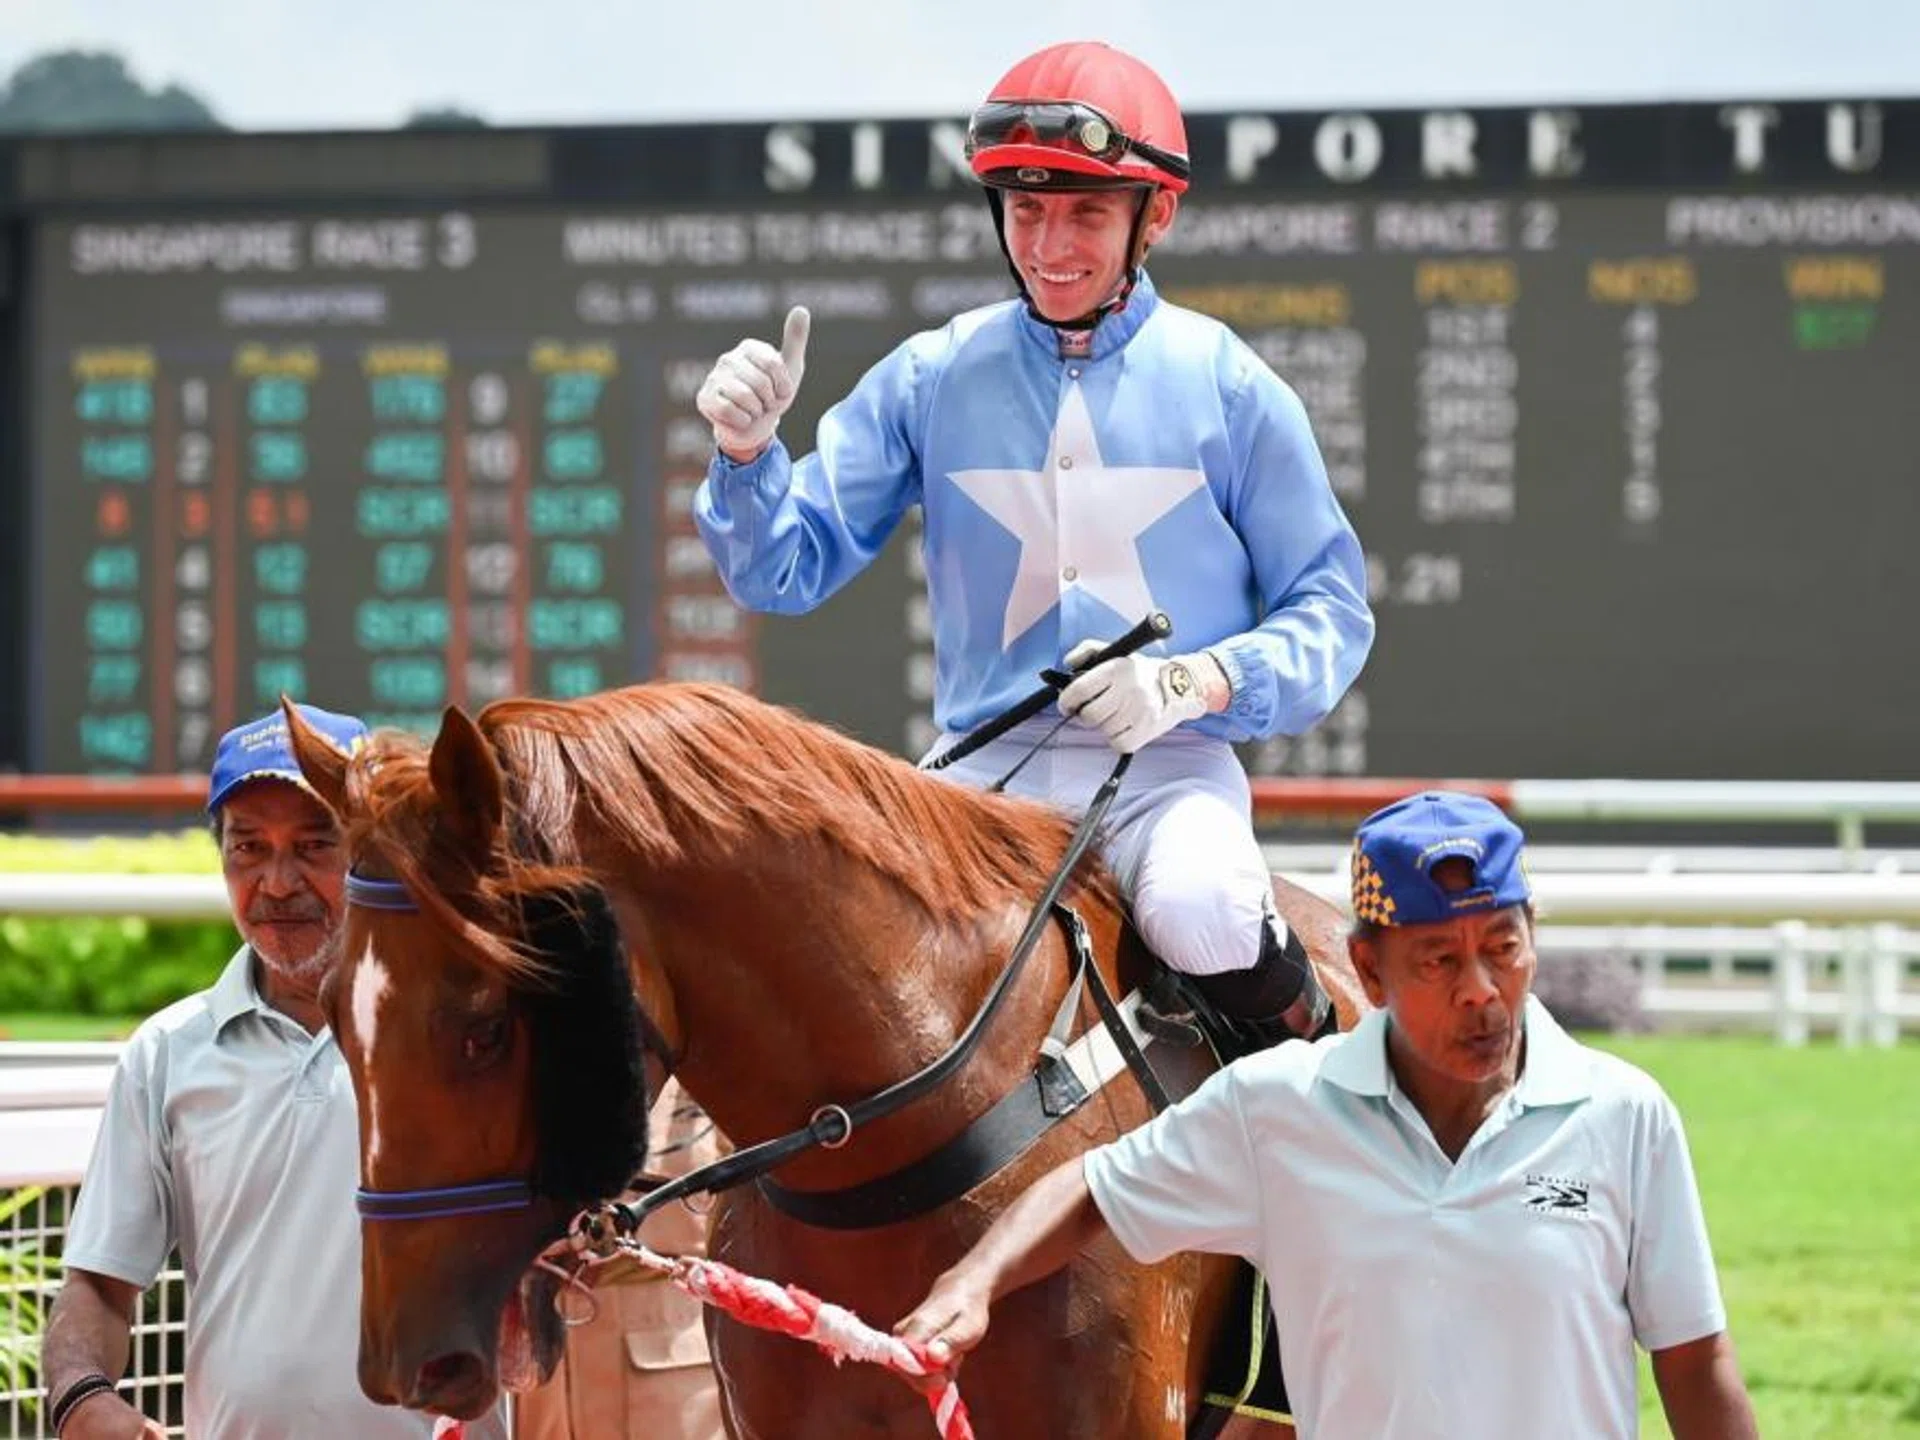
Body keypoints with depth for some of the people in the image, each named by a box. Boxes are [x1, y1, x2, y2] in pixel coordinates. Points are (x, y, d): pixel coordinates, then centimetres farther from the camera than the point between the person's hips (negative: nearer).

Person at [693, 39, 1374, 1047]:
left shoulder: (1226, 385, 3)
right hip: (982, 769, 2)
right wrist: (745, 453, -13)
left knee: (1202, 912, -34)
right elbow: (786, 572, 7)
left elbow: (1331, 614, 3)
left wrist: (1195, 681, -16)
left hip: (1167, 770, -2)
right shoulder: (931, 378, 7)